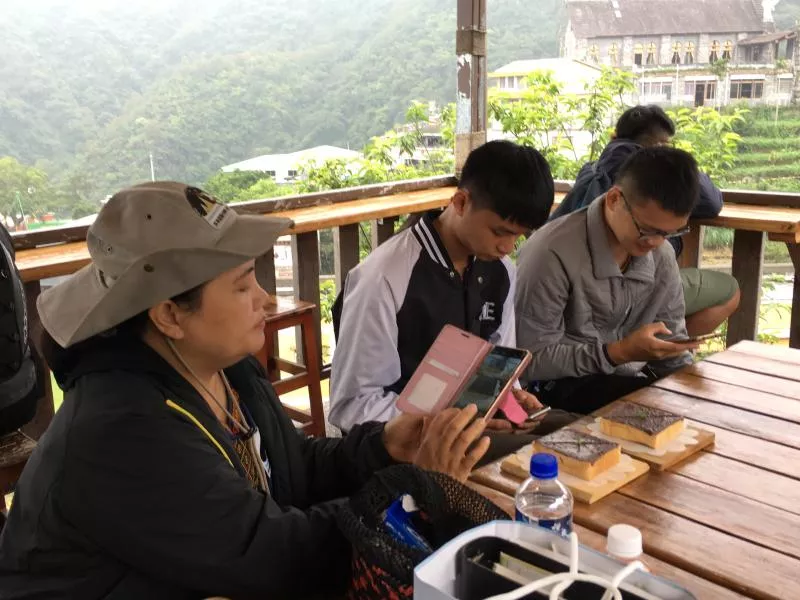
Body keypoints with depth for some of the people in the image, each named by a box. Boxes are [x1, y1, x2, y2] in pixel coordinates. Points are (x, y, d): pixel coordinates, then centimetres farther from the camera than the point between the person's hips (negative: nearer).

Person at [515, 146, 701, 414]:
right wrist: (619, 352, -25)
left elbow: (672, 340, 10)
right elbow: (530, 362, -20)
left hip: (632, 379, 7)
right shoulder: (552, 254, -23)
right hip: (564, 385, -6)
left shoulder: (662, 254, 0)